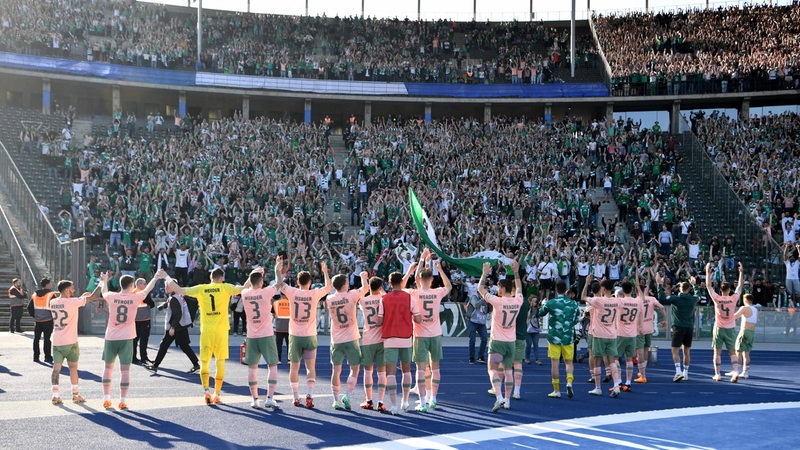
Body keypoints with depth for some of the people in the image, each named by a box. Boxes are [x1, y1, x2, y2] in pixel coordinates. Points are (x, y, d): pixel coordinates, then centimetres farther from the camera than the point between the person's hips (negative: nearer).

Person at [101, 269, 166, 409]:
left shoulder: (112, 297, -3)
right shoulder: (135, 298, -4)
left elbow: (104, 291, 21)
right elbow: (147, 289, 14)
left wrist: (104, 280, 42)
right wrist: (156, 278, 32)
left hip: (111, 337, 2)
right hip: (126, 338, -1)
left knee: (108, 367, 13)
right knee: (125, 370, 1)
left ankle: (106, 399, 13)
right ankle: (123, 401, 0)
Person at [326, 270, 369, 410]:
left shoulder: (329, 300, -1)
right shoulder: (351, 295, -10)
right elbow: (366, 288, 5)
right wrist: (363, 276, 23)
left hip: (336, 340, 3)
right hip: (351, 339, -3)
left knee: (336, 370, 8)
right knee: (355, 368, 8)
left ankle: (336, 400, 10)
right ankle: (347, 396, -3)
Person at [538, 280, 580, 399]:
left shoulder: (550, 303, -9)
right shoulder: (573, 304, -1)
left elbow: (540, 313, 9)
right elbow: (577, 318, 12)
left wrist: (543, 304, 28)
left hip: (554, 337, -2)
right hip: (568, 337, 2)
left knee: (554, 363, 3)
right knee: (569, 362, 13)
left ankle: (556, 391, 5)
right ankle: (569, 382, -11)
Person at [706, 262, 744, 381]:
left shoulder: (717, 298, -9)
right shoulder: (733, 298, -8)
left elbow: (708, 286, 2)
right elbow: (740, 286, 5)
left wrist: (708, 272, 9)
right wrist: (741, 272, 12)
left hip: (719, 328, -1)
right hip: (730, 329, 1)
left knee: (717, 352, 5)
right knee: (732, 352, 5)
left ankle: (717, 374, 4)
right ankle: (736, 371, -12)